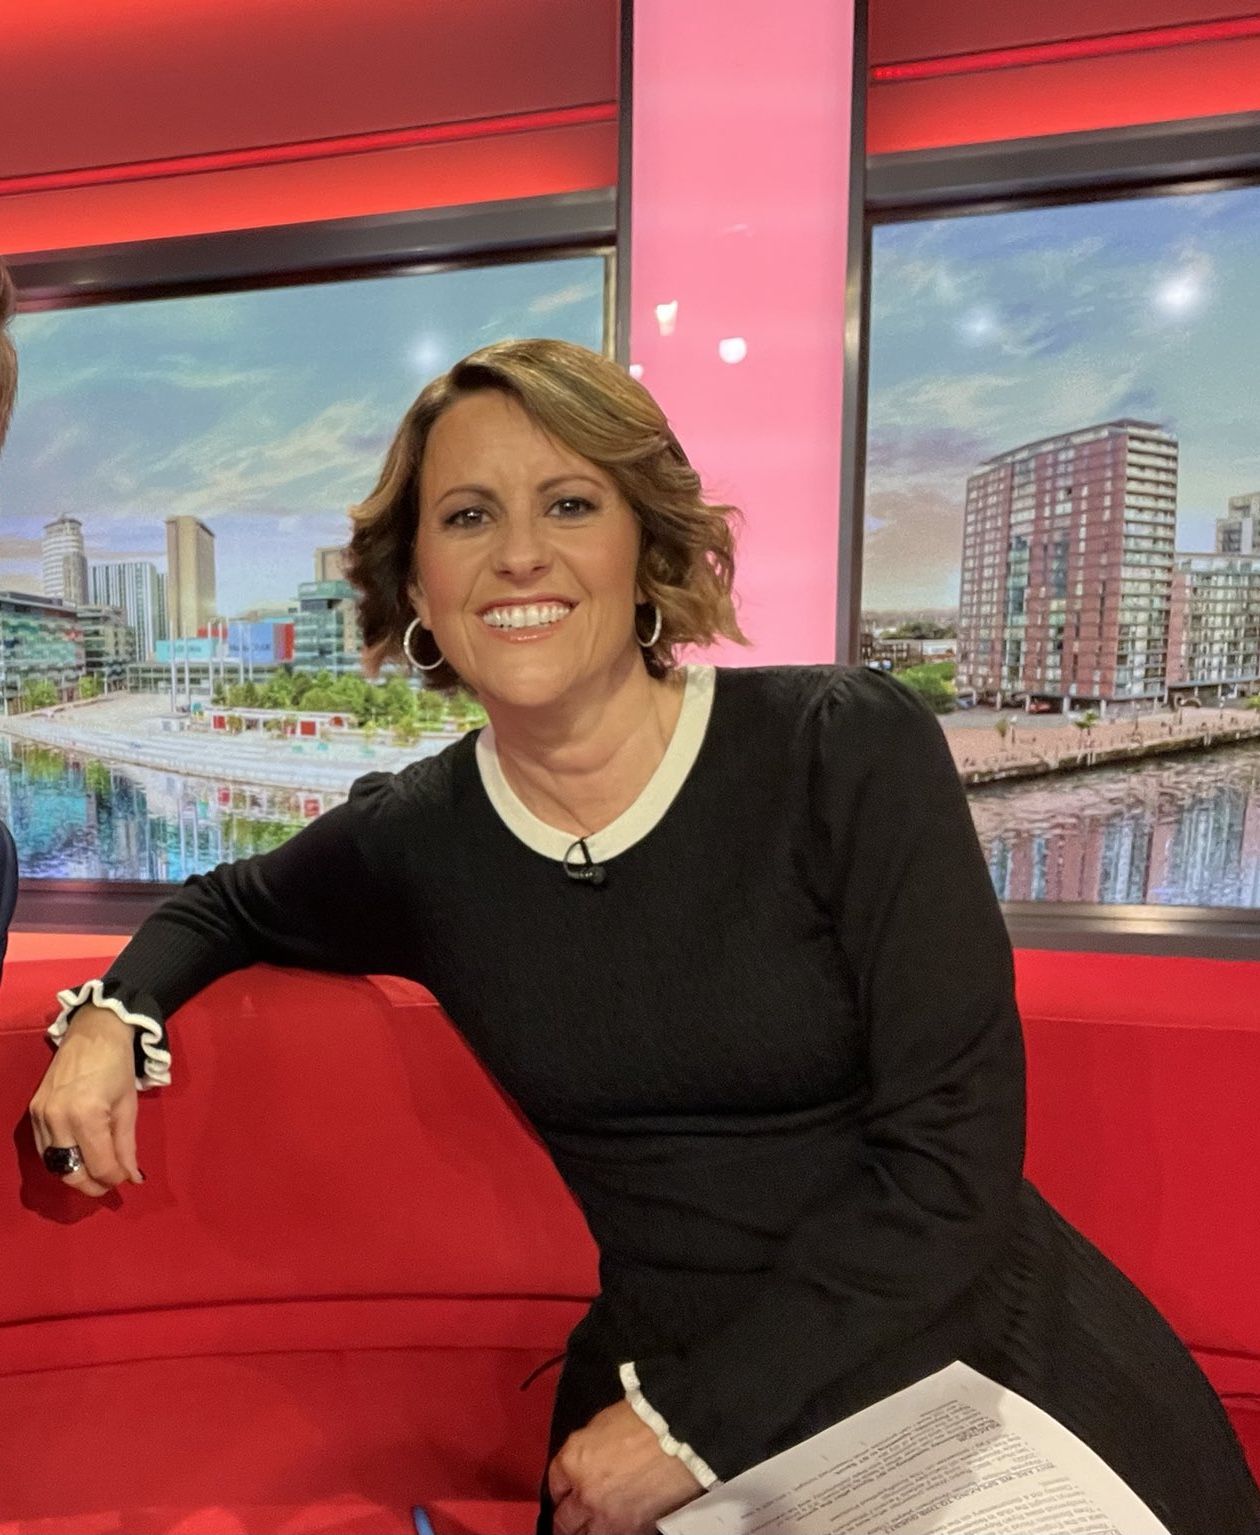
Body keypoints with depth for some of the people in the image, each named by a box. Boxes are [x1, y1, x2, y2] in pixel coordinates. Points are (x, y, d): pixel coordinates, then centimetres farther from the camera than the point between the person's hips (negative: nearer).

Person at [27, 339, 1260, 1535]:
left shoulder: (852, 749, -15)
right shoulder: (412, 840, -5)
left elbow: (952, 1156, -15)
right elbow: (225, 906, 17)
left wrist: (694, 1418, -13)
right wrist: (113, 1015, -2)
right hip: (657, 1388, 3)